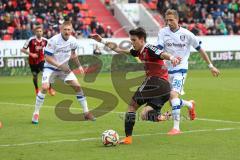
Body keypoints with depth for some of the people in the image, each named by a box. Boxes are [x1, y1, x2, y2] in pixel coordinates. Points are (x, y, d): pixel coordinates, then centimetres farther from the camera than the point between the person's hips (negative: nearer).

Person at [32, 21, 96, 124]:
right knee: (44, 87, -23)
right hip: (51, 68, -5)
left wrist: (79, 66, 9)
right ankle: (36, 114, -9)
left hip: (64, 68, 5)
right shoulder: (53, 40, -22)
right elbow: (47, 57, -21)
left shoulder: (73, 41, -5)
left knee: (77, 86, -4)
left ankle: (86, 113, 8)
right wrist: (60, 66, -28)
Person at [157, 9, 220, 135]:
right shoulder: (163, 32, -2)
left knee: (173, 94, -24)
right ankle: (190, 105, 42)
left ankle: (176, 127, -24)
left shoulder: (186, 34, -5)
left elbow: (200, 49, 6)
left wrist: (211, 66, 9)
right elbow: (159, 49, -13)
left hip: (181, 69, -4)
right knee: (172, 101, 9)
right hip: (167, 69, 4)